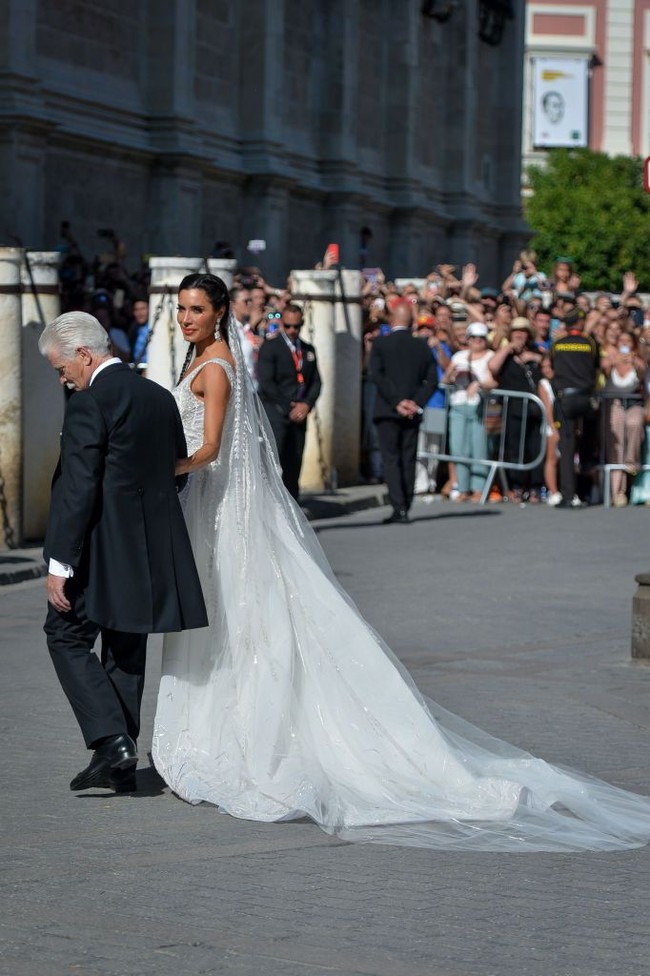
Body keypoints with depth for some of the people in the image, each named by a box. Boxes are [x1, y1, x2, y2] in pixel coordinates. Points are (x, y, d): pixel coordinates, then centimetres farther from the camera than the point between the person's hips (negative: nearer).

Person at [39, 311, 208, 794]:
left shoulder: (88, 405, -14)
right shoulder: (161, 397, 10)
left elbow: (76, 489, -18)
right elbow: (178, 469, 16)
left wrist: (59, 564, -16)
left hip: (105, 549, -8)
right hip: (155, 548, 8)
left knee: (67, 635, 4)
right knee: (127, 651, 14)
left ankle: (111, 740, -9)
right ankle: (122, 764, 17)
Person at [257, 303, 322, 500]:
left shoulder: (308, 350, 16)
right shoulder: (270, 347, -2)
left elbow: (316, 382, 15)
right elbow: (266, 383, -9)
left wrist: (306, 405, -4)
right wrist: (288, 407, -11)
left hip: (298, 415, 5)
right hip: (275, 412, -5)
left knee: (293, 467, 4)